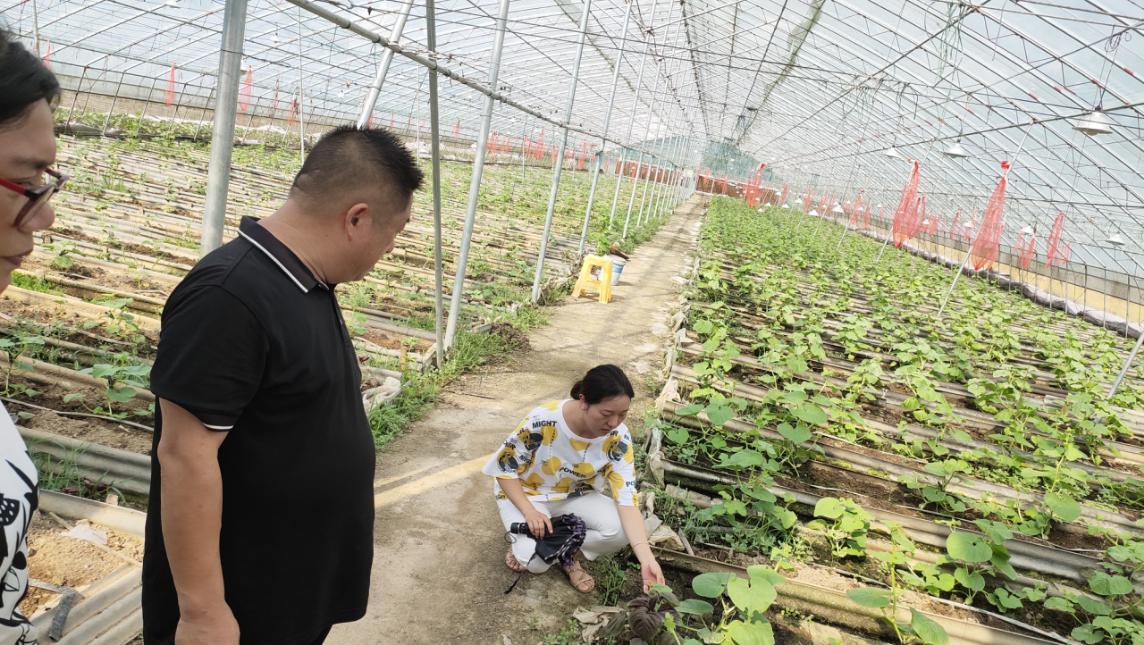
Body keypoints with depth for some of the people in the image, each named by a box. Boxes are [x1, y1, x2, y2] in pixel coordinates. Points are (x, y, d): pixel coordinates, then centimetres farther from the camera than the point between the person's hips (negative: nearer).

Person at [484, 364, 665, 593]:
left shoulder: (618, 439, -23)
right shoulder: (542, 421, -33)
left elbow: (627, 501, -25)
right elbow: (504, 468, -19)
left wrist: (646, 559, -36)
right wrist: (529, 511, -31)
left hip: (574, 495, 3)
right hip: (525, 493, -3)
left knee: (620, 530, -24)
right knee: (536, 561, -27)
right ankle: (523, 542, 8)